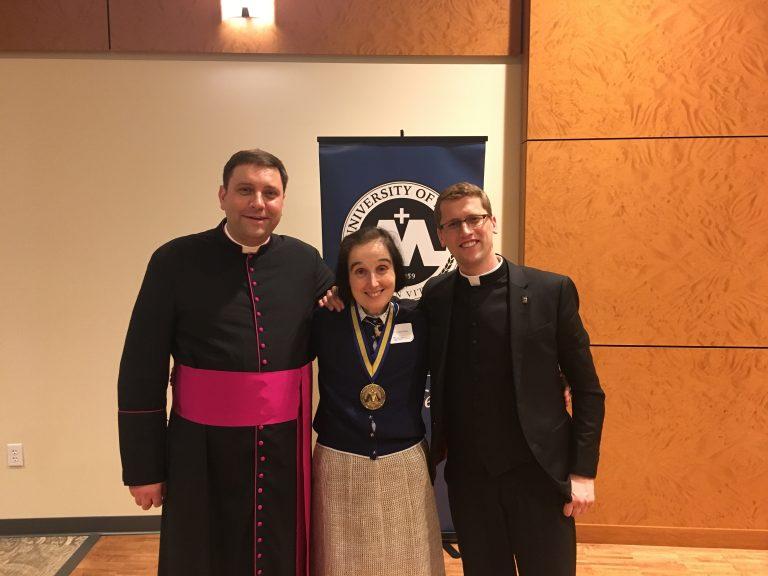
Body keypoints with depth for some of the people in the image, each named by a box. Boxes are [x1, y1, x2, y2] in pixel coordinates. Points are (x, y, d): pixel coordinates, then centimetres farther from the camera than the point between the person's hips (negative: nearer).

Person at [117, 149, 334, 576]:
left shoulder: (305, 261, 1)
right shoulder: (176, 261, -5)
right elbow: (142, 372, -4)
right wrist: (143, 467, -3)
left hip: (287, 452, 2)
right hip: (202, 455, -2)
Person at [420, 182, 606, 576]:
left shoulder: (551, 291, -7)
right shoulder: (434, 296, 1)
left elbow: (587, 389, -3)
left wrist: (583, 472, -6)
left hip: (539, 472, -2)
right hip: (467, 476, 2)